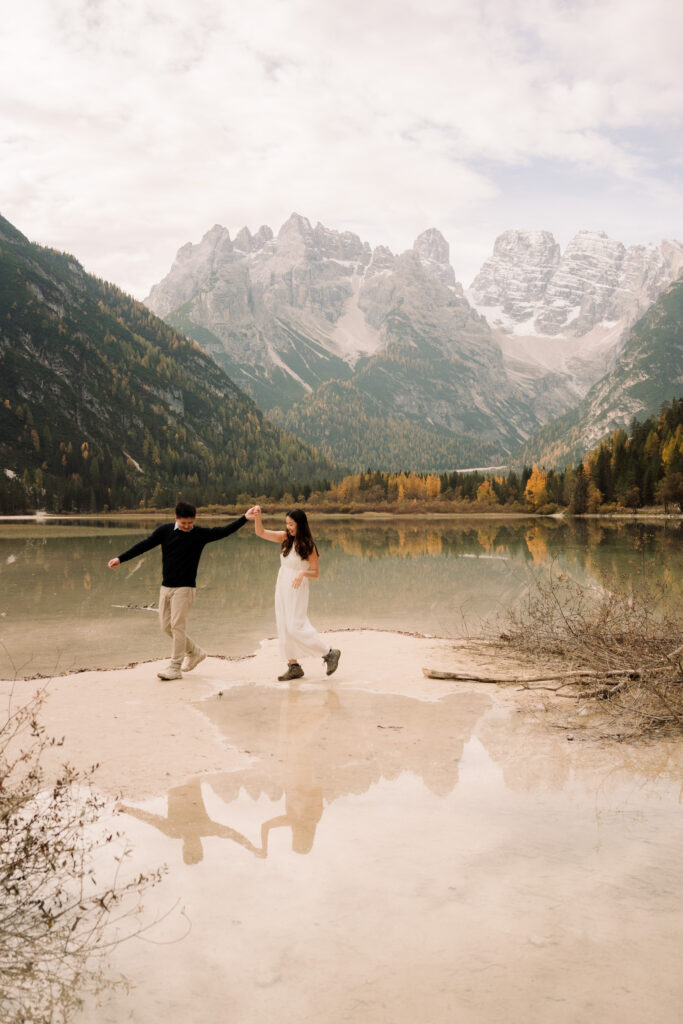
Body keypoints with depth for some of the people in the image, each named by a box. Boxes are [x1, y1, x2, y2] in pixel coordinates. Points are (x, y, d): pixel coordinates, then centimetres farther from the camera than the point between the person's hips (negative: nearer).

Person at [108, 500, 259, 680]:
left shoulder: (201, 534, -5)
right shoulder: (165, 530, 2)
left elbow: (224, 531, -13)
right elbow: (145, 545, 4)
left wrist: (244, 518, -25)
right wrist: (121, 558, 2)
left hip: (185, 588, -5)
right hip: (166, 587, 5)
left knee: (177, 625, -9)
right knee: (166, 626, 9)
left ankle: (175, 668, -1)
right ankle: (195, 652, 27)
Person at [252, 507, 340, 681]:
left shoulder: (308, 546, -12)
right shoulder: (285, 538, 3)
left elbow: (315, 573, -8)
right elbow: (260, 532, 2)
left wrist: (303, 572, -28)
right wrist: (258, 516, -15)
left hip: (297, 589, -7)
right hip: (282, 587, 7)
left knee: (295, 627, -9)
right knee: (284, 627, 7)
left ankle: (329, 653, 4)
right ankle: (294, 666, 16)